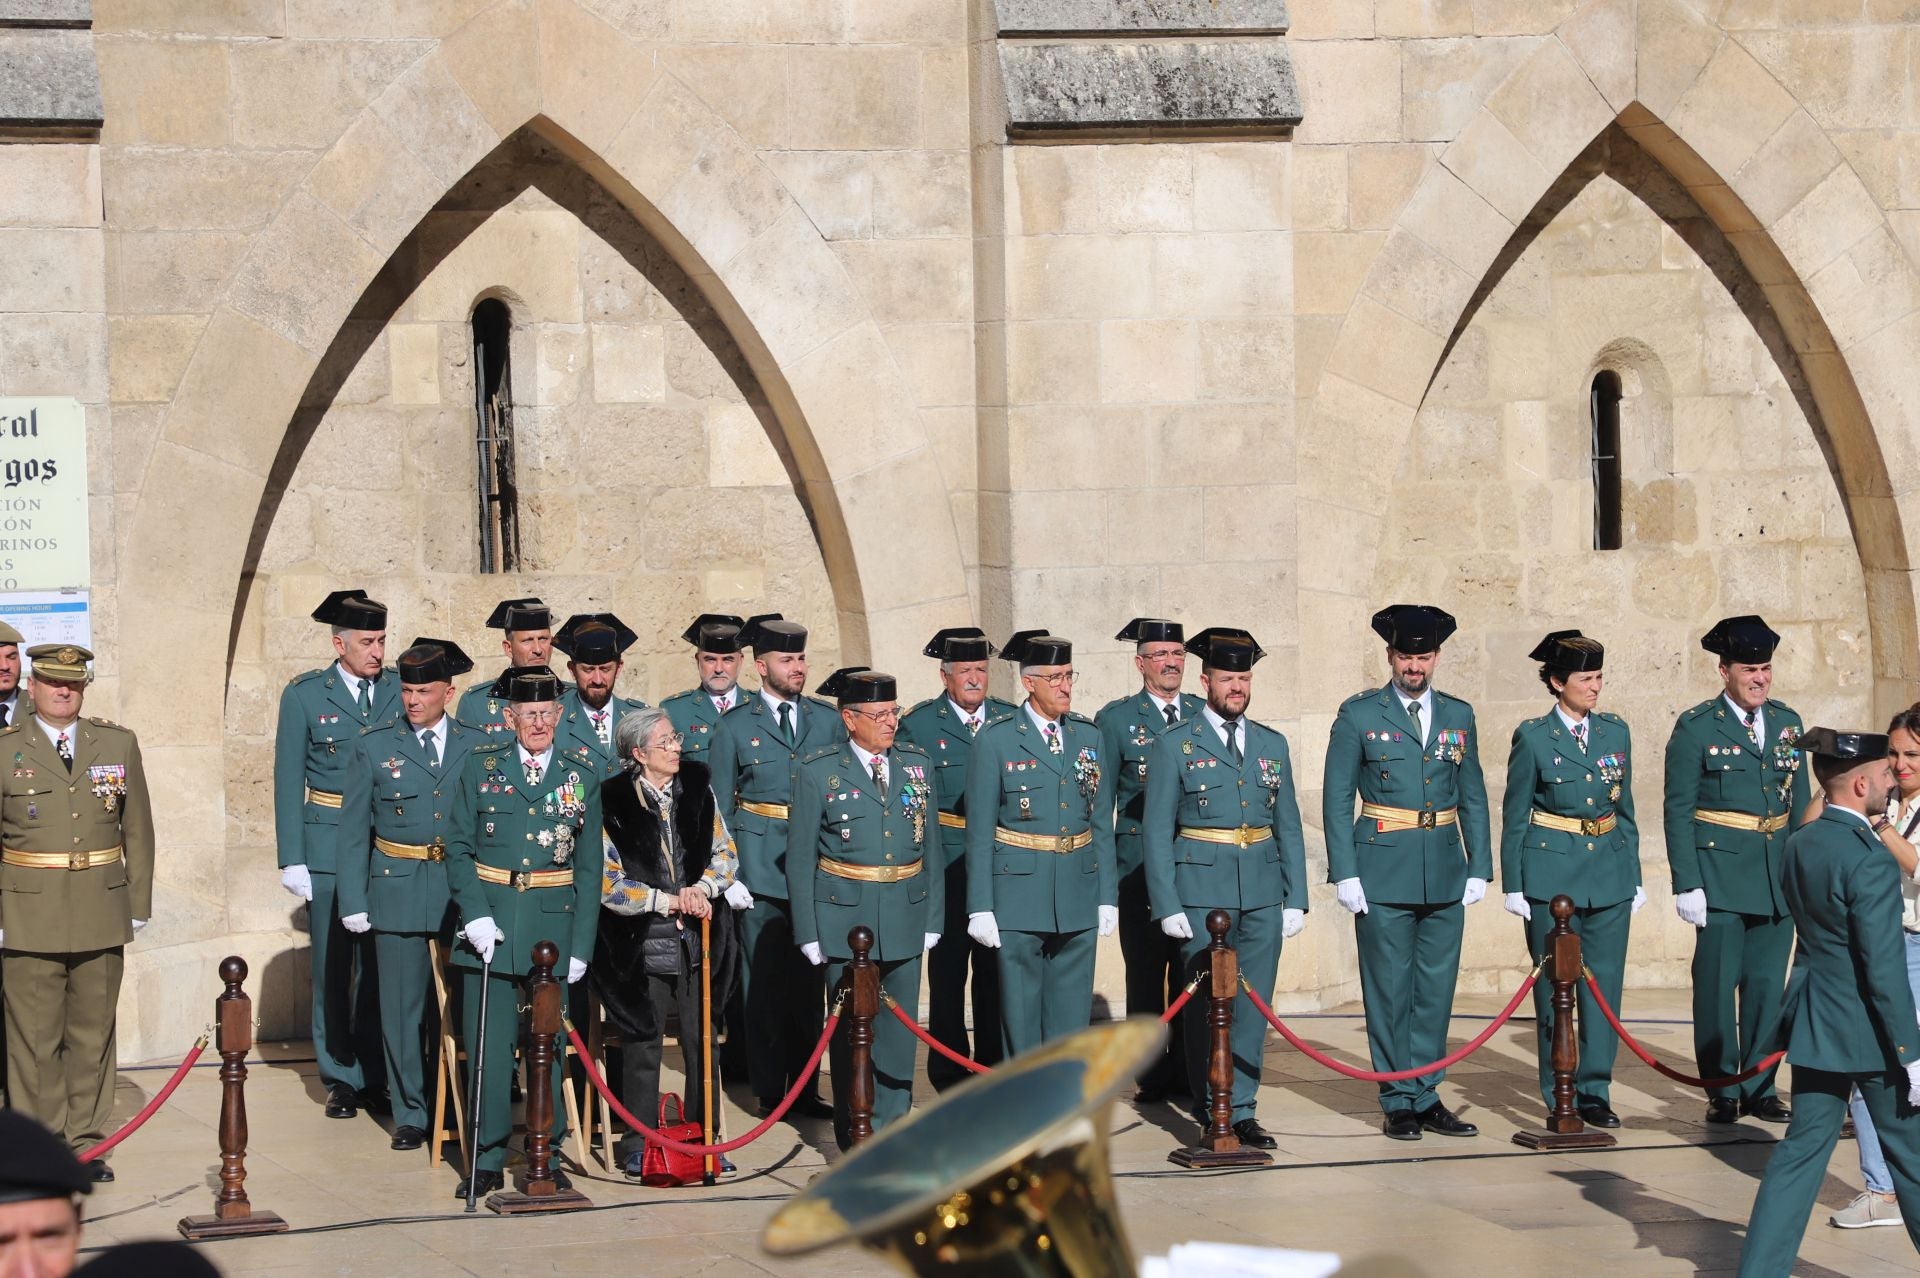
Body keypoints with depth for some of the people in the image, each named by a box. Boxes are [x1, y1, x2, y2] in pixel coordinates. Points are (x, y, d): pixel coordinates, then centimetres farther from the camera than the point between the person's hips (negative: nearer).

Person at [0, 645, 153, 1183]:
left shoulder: (119, 745, 9)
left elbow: (139, 832, 11)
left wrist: (138, 906, 6)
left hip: (102, 919, 2)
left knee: (93, 1035, 7)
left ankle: (85, 1142, 16)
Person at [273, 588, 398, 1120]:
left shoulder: (401, 690, 5)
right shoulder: (305, 695, 1)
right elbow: (288, 780, 2)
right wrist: (291, 859, -4)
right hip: (329, 850, -1)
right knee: (333, 967, 3)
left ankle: (380, 1075, 14)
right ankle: (341, 1079, 12)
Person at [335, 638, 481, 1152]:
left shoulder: (477, 747, 6)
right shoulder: (372, 747, 4)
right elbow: (353, 831, 4)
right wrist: (353, 903, -2)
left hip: (465, 893, 1)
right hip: (397, 893, -1)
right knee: (402, 1007, 2)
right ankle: (410, 1114, 11)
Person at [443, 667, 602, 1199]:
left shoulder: (582, 775, 6)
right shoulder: (481, 767, 5)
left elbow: (589, 866, 5)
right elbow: (458, 848, 4)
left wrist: (580, 945, -1)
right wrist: (475, 915, -10)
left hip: (553, 926, 0)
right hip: (490, 926, 0)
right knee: (488, 1046, 0)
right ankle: (487, 1160, 10)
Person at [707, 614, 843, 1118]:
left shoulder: (828, 719, 10)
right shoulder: (735, 726, 3)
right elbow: (719, 807, 6)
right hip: (761, 869, -2)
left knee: (811, 980, 5)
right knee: (764, 980, -1)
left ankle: (805, 1088, 13)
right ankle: (769, 1090, 7)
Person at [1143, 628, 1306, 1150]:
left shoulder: (1272, 745, 13)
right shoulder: (1175, 743, 0)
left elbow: (1289, 827, 14)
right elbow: (1157, 830, -2)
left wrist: (1295, 899, 7)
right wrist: (1167, 906, -8)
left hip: (1263, 895, 4)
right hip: (1202, 894, -3)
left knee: (1252, 1005, 3)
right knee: (1208, 1005, 0)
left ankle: (1241, 1111, 10)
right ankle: (1210, 1111, 11)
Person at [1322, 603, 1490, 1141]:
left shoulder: (1458, 715, 10)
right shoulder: (1359, 715, -1)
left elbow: (1473, 798, 13)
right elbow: (1337, 800, -1)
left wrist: (1478, 869, 5)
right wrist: (1346, 874, -8)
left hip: (1444, 874, 4)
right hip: (1383, 873, -4)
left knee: (1436, 989, 7)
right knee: (1390, 990, 0)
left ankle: (1427, 1097, 15)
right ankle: (1397, 1103, 8)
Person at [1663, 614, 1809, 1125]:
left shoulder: (1787, 723, 10)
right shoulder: (1696, 727, -5)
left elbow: (1799, 802, 15)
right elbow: (1677, 810, -5)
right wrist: (1686, 885, -11)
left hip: (1778, 876, 4)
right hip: (1721, 875, -4)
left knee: (1768, 983, 8)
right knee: (1718, 982, -1)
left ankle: (1759, 1088, 17)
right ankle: (1722, 1091, 10)